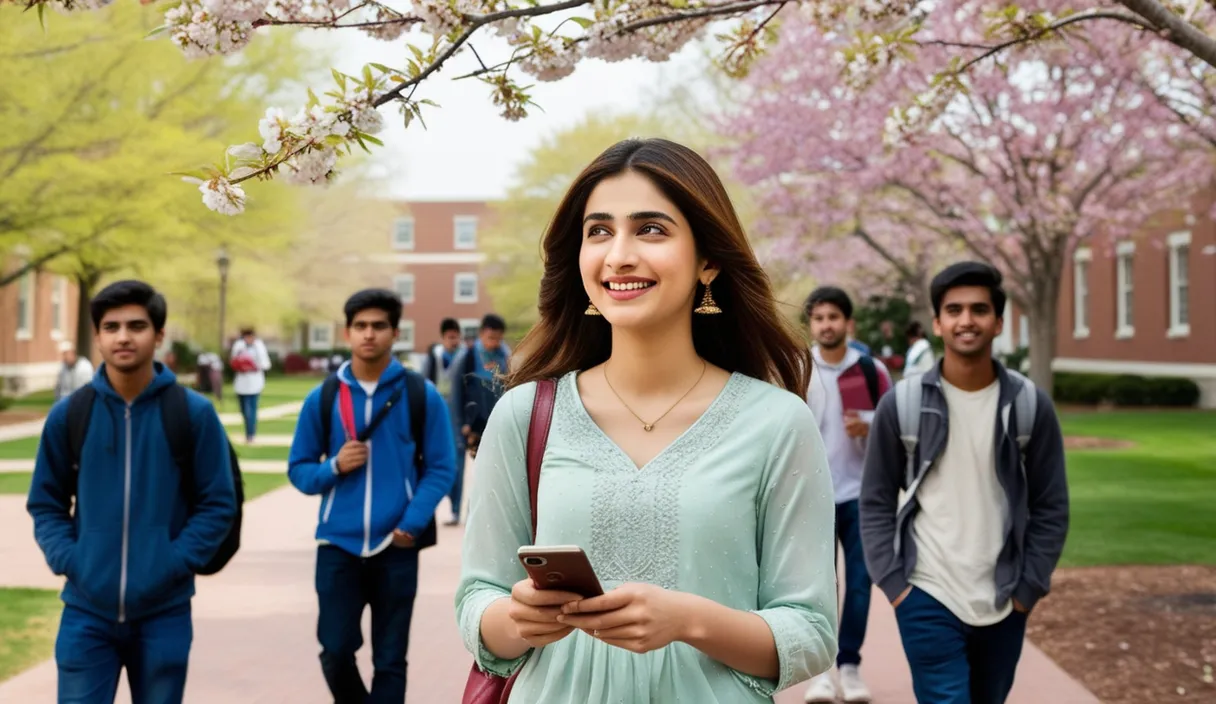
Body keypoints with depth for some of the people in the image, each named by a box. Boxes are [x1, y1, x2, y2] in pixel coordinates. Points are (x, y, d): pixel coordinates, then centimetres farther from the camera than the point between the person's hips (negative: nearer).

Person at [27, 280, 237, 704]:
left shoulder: (194, 413, -4)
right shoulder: (68, 414, 1)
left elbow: (218, 505, -1)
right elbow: (46, 503, 8)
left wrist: (174, 563, -13)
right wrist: (66, 559, -7)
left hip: (164, 612, -1)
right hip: (87, 611, 1)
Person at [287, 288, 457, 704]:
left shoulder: (423, 396, -1)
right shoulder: (322, 398, 4)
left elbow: (441, 468, 0)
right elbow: (299, 469, 9)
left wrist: (413, 524, -13)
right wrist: (334, 466, -12)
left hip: (396, 549, -1)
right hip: (338, 545, 1)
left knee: (390, 660, 5)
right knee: (336, 651, 2)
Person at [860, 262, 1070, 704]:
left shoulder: (1030, 405, -1)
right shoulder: (901, 405, -5)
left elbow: (1051, 507, 3)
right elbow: (876, 503, 1)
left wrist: (1028, 587, -2)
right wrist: (893, 583, -6)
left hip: (1003, 604, 3)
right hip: (927, 599, -2)